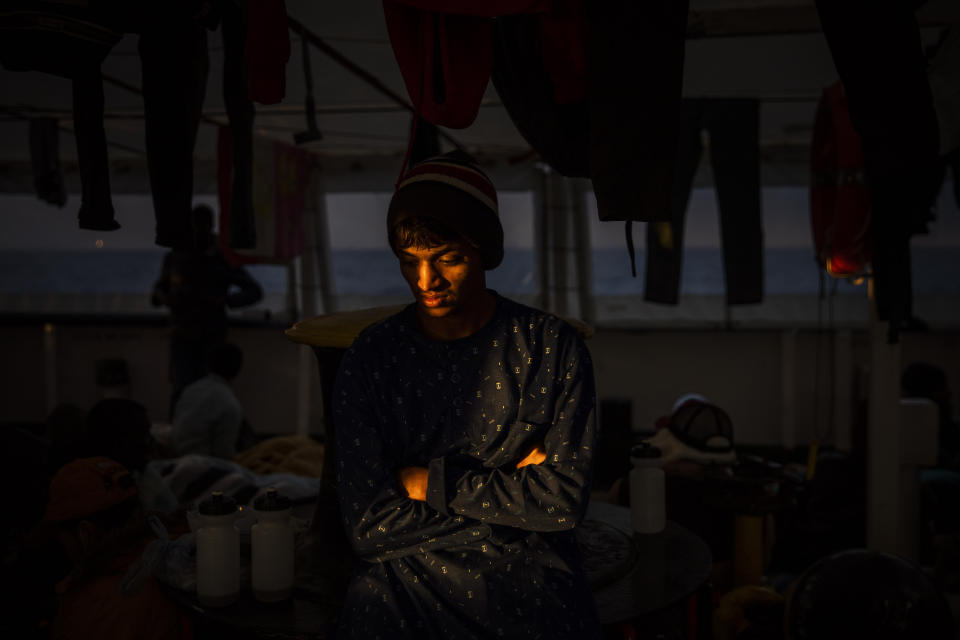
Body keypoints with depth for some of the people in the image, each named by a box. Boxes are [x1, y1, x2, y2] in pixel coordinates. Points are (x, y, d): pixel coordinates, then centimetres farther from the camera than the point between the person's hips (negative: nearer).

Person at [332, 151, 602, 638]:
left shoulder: (553, 347, -1)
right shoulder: (369, 360, -1)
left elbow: (565, 501, -6)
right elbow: (369, 528, -6)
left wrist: (431, 483, -6)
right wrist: (511, 492, -7)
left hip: (530, 580, 0)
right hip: (406, 580, 0)